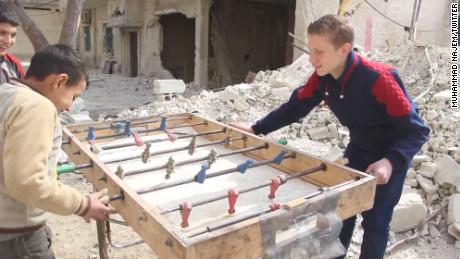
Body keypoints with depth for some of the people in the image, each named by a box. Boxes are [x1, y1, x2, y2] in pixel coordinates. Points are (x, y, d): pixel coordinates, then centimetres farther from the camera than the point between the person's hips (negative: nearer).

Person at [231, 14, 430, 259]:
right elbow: (297, 106, -3)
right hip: (358, 148, 6)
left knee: (375, 220, -1)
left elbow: (417, 131, -29)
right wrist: (256, 128, -8)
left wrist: (391, 161, -45)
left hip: (392, 153, -5)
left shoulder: (379, 79, -35)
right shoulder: (321, 78, -16)